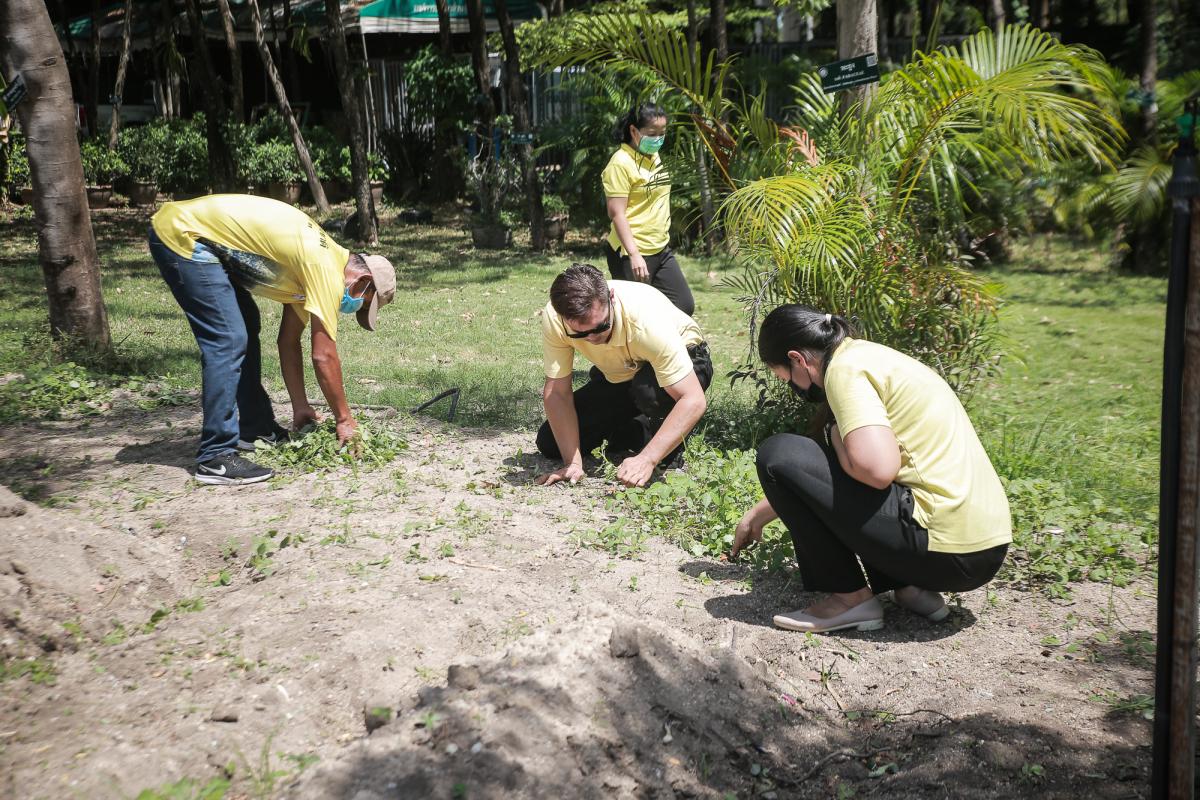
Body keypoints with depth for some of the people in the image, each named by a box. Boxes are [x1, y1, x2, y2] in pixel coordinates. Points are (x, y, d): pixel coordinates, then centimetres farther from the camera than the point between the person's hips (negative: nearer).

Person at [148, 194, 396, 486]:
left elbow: (289, 343, 18)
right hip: (181, 235, -10)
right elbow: (324, 356, -15)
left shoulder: (308, 265, 12)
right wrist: (344, 419, -5)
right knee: (229, 341, -14)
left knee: (246, 330, 16)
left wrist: (300, 407, 18)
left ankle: (255, 429, 25)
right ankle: (216, 458, -12)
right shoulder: (328, 271, -16)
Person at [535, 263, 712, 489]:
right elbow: (556, 392, -21)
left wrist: (647, 460, -47)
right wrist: (574, 462, -27)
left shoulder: (647, 320, -40)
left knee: (648, 389, -39)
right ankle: (626, 431, 20)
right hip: (617, 377, 4)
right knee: (549, 443, -5)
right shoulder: (553, 318, -29)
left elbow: (694, 401, -40)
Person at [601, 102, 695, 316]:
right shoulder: (621, 163, -14)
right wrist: (633, 255, -26)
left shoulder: (654, 157, 13)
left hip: (661, 250, 9)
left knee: (685, 307, 9)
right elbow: (616, 213, -20)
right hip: (631, 254, -9)